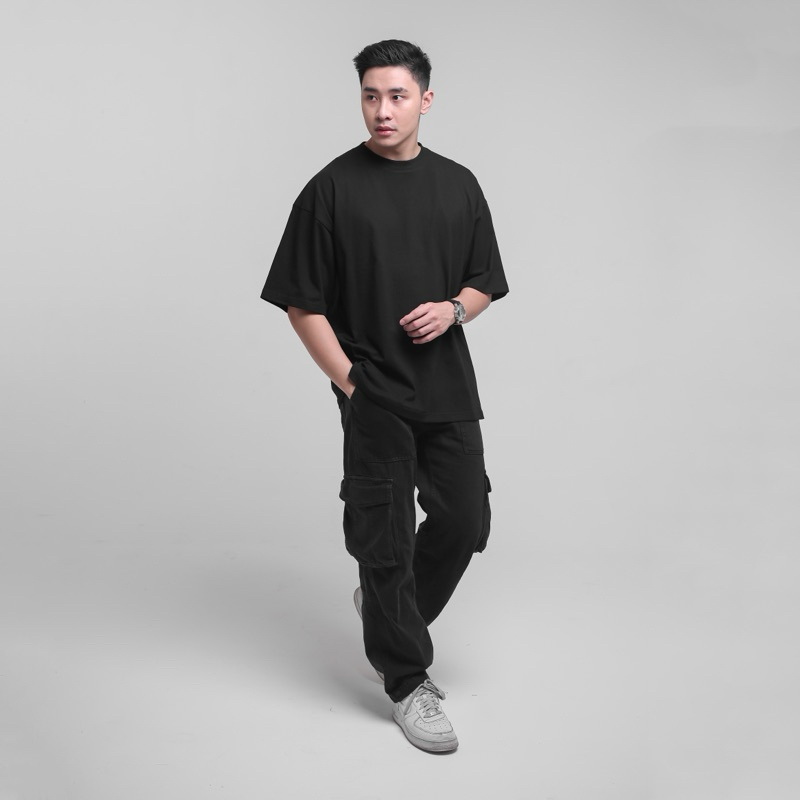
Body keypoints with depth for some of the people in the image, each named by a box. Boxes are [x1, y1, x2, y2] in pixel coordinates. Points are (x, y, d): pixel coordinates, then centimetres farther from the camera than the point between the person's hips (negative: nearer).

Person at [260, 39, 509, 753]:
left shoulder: (458, 185, 8)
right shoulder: (334, 189, -5)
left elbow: (486, 284, 14)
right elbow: (302, 302, -4)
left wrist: (452, 308, -9)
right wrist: (348, 382, -9)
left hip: (449, 390, 5)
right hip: (375, 397, -4)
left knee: (465, 519, 7)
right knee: (385, 539, 1)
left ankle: (387, 609, 34)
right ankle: (407, 681, 17)